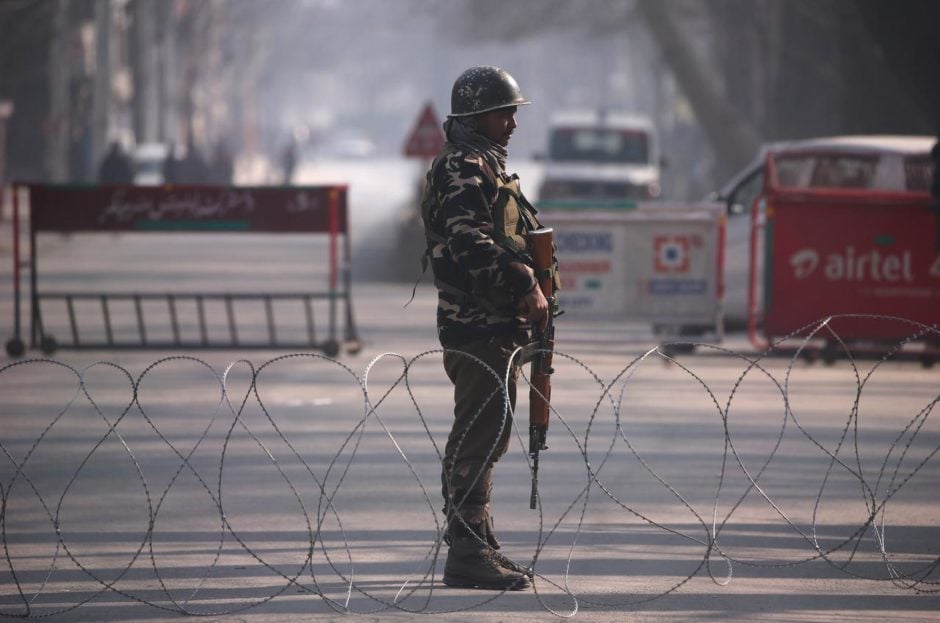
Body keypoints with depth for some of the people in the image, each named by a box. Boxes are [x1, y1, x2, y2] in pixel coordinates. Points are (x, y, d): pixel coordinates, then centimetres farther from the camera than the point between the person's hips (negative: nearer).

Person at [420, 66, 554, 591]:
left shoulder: (486, 168, 21)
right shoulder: (461, 171, -12)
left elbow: (515, 240, 27)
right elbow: (470, 244, -25)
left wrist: (530, 287, 11)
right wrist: (524, 286, -24)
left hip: (496, 327, 11)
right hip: (479, 327, -11)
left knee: (479, 440, 15)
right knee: (482, 437, -11)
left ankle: (476, 546, 21)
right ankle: (468, 554, -12)